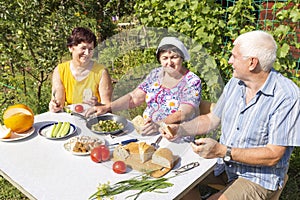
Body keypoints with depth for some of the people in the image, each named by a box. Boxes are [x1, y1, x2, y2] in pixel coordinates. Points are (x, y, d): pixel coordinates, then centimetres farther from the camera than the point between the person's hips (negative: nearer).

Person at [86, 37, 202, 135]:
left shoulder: (192, 81, -7)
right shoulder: (155, 74, 9)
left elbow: (184, 114, -20)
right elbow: (133, 98, 6)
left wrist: (159, 125, -36)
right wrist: (107, 108, -7)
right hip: (146, 132, 5)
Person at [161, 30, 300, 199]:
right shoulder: (235, 83, 1)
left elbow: (273, 155, -23)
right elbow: (212, 119, 9)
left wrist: (223, 151, -31)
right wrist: (181, 129, -7)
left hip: (259, 176, -6)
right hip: (223, 164, 6)